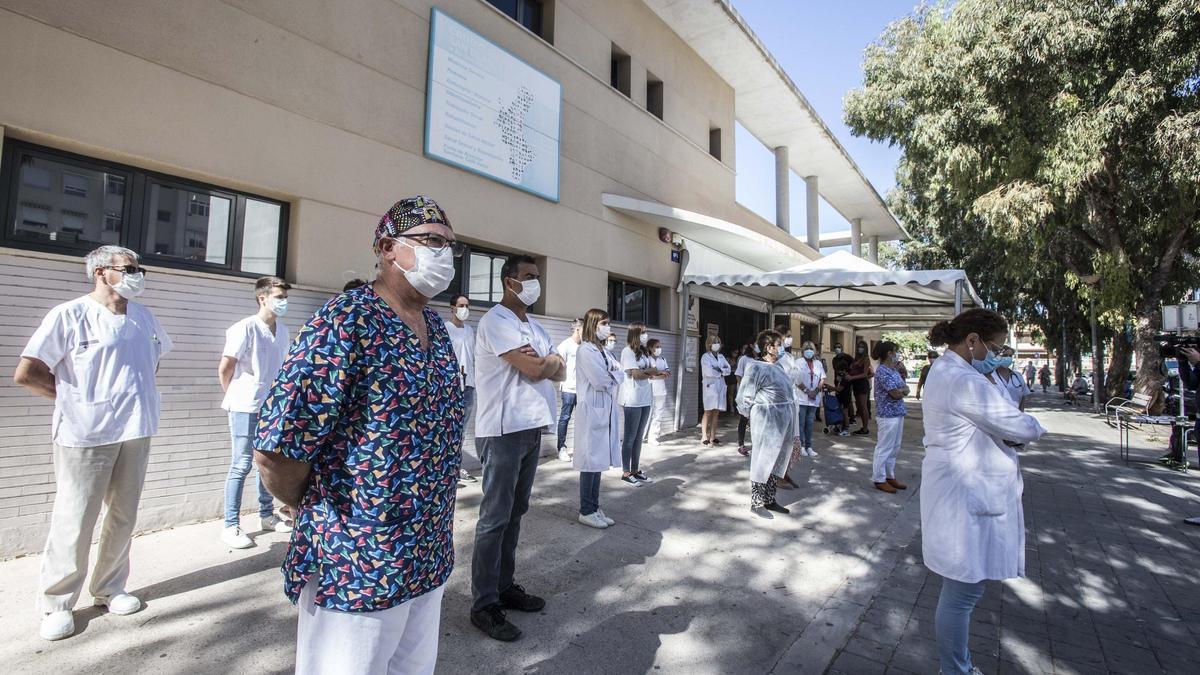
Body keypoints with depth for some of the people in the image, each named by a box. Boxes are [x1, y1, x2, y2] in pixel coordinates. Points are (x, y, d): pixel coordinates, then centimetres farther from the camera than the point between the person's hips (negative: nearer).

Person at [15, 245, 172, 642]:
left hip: (136, 430, 5)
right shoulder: (69, 316, -9)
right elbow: (26, 374, -9)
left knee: (123, 518, 13)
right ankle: (56, 604, 21)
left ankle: (110, 589, 29)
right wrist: (77, 399, -2)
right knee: (74, 522, 4)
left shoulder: (144, 317, 8)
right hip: (86, 434, -5)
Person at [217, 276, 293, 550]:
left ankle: (267, 516, 30)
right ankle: (230, 527, 11)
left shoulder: (282, 331, 7)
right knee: (242, 465, -1)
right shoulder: (246, 328, -12)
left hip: (271, 407, 7)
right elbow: (225, 367, -9)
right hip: (246, 407, -6)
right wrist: (234, 396, 3)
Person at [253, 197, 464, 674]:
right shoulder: (345, 323, -20)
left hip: (430, 560, 8)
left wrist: (432, 529, 13)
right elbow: (275, 454, -21)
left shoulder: (437, 328, 5)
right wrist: (326, 517, -4)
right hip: (355, 565, -7)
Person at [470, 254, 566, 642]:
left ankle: (505, 586, 29)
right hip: (504, 430, -8)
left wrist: (545, 361, -10)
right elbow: (534, 370, -19)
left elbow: (560, 372, 11)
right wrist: (550, 360, 2)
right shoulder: (495, 321, -11)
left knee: (515, 512, 16)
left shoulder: (534, 326, 17)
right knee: (495, 517, -1)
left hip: (532, 428, 9)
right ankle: (484, 605, 10)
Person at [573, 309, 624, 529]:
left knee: (599, 462, 11)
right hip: (592, 412, -8)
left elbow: (621, 376, 9)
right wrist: (613, 375, -1)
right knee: (590, 462, -1)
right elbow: (600, 381, -18)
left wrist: (610, 375, -8)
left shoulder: (604, 352, 16)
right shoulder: (585, 350, -11)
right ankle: (586, 511, 10)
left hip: (606, 412, 8)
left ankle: (595, 508, 19)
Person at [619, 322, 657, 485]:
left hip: (645, 399, 7)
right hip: (633, 400, -7)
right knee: (630, 437, 0)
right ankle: (626, 473, 8)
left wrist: (644, 373, -11)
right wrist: (649, 372, 0)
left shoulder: (644, 352, 15)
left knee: (639, 436, 12)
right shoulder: (627, 351, -8)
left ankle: (635, 470, 21)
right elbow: (636, 374, -15)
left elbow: (653, 372, 9)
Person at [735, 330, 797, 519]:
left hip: (785, 424, 8)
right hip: (768, 424, -8)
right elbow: (744, 400, -13)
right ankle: (756, 503, 14)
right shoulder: (757, 368, -14)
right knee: (763, 463, 2)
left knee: (778, 463, 15)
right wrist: (756, 416, 1)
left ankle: (770, 501, 28)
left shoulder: (779, 367, 11)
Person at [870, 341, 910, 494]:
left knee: (894, 448, 16)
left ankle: (890, 476, 27)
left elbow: (906, 389, 10)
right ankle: (879, 479, 8)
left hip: (897, 414, 9)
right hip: (888, 415, -9)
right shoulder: (882, 371, -16)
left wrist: (901, 390, -11)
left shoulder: (894, 371, 13)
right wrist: (903, 391, 1)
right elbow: (896, 394, -19)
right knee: (884, 448, -1)